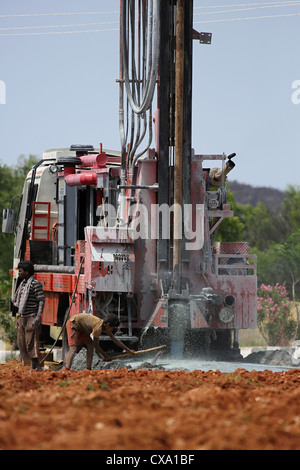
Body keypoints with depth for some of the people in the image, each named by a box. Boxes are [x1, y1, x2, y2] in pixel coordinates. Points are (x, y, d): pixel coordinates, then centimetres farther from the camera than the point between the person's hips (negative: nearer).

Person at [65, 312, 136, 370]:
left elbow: (114, 339, 10)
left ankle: (88, 369, -2)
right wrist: (105, 355, -6)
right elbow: (95, 344, -17)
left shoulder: (105, 326, -1)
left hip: (80, 327, 10)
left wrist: (128, 350, 13)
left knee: (90, 346, 2)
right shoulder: (98, 327, -28)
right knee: (73, 348, -22)